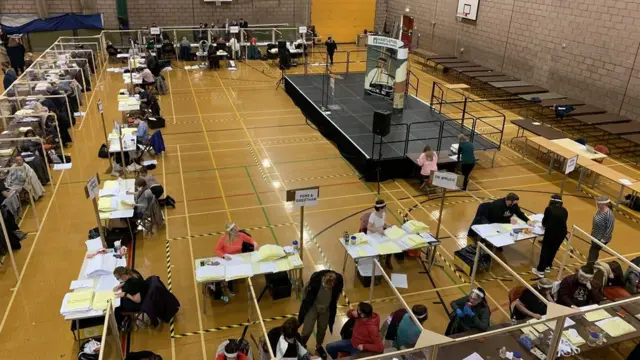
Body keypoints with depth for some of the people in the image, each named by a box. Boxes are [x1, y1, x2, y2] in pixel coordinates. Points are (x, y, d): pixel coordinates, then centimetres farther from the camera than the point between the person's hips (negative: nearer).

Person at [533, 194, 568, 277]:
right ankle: (548, 266, 37)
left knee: (545, 251, 7)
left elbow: (544, 221, 9)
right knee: (553, 250, 22)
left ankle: (540, 271, 11)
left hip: (551, 233, -4)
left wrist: (545, 225, 33)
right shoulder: (564, 211, 10)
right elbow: (563, 222, 19)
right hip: (561, 233, 4)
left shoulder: (549, 209, -1)